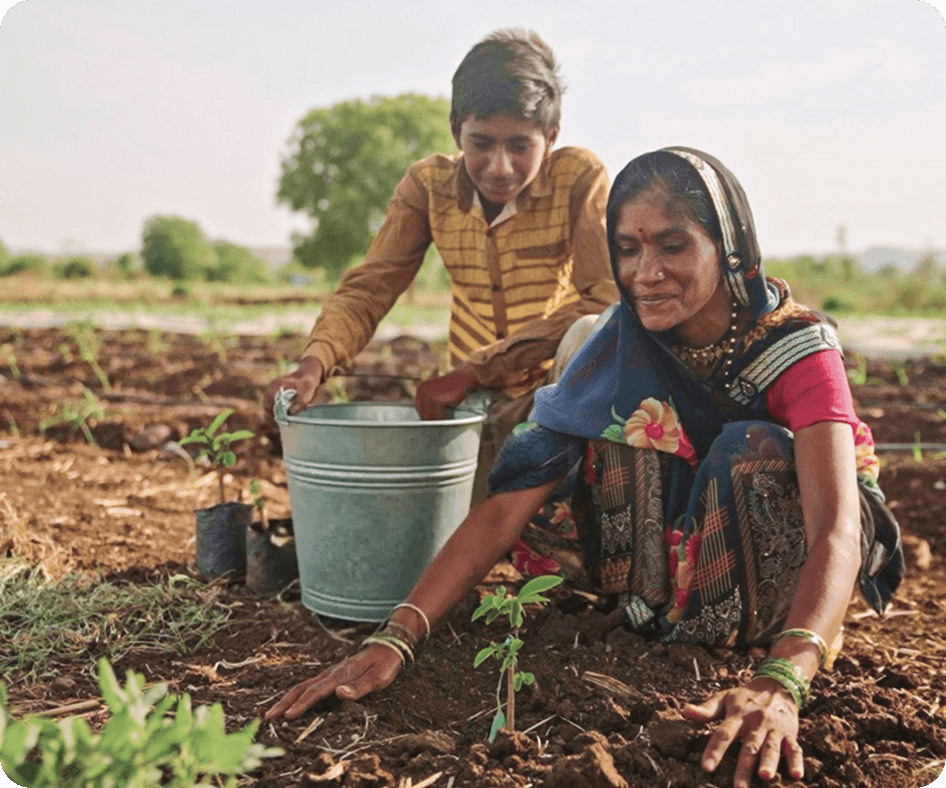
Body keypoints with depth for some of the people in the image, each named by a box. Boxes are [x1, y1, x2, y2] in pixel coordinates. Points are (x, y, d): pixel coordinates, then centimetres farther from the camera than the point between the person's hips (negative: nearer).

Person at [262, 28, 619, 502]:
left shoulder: (580, 179, -14)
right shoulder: (429, 187, -3)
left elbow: (607, 301, -25)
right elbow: (368, 288, -5)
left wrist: (472, 370, -31)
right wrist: (312, 366, -27)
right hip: (476, 409, 3)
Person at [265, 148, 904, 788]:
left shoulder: (797, 346, -26)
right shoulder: (618, 350, -17)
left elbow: (837, 530, -40)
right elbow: (507, 508, -24)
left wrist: (783, 680, -58)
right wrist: (396, 638, -35)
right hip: (678, 554, 3)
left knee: (754, 446, -32)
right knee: (624, 422, -22)